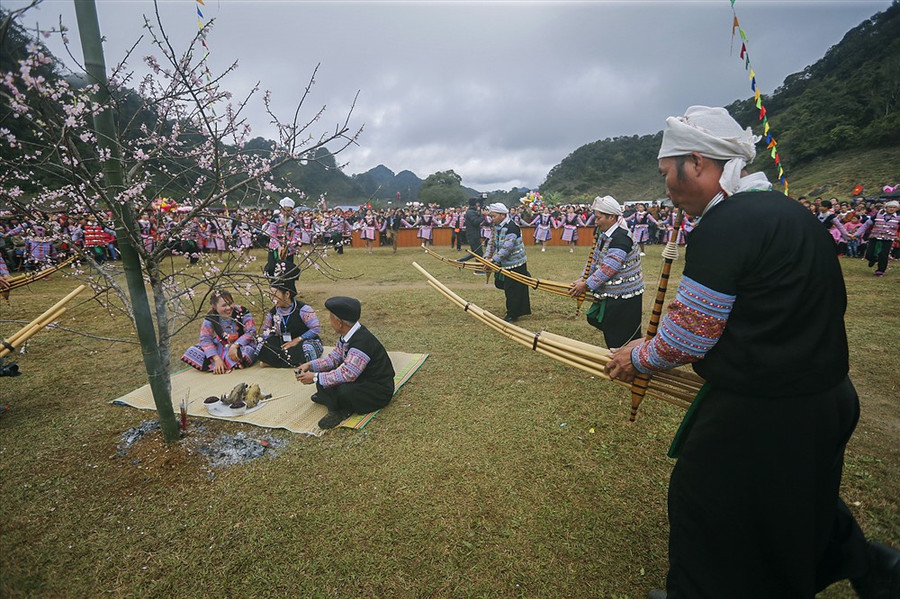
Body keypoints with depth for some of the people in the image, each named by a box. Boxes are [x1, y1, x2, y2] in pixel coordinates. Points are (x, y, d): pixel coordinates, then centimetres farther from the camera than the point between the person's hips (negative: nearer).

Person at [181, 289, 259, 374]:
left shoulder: (242, 312, -18)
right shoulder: (210, 319, -11)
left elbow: (251, 332, -20)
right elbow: (205, 339, -15)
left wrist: (235, 345, -34)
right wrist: (217, 358, -29)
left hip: (242, 343, -3)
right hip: (222, 346, 3)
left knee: (247, 351, -39)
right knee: (192, 351, -11)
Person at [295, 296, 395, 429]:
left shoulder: (362, 342, -30)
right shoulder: (348, 336, -1)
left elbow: (347, 375, -33)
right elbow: (334, 358, 11)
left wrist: (315, 377, -25)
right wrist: (310, 365, -2)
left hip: (379, 391, -9)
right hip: (358, 378, 9)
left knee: (344, 390, -35)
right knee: (322, 377, 1)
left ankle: (340, 411, -4)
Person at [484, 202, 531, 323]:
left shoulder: (512, 227, -22)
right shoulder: (496, 227, 7)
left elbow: (507, 247, -29)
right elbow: (491, 243, 6)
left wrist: (493, 260, -31)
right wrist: (487, 257, -9)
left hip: (515, 264, -9)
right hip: (504, 264, 9)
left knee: (512, 290, -3)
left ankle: (512, 316, 11)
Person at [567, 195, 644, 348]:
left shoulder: (621, 238, -24)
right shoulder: (604, 234, 7)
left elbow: (608, 268, -27)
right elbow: (594, 259, 11)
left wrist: (586, 285, -20)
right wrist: (583, 279, 0)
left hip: (625, 296, -10)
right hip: (609, 293, 10)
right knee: (594, 318, 18)